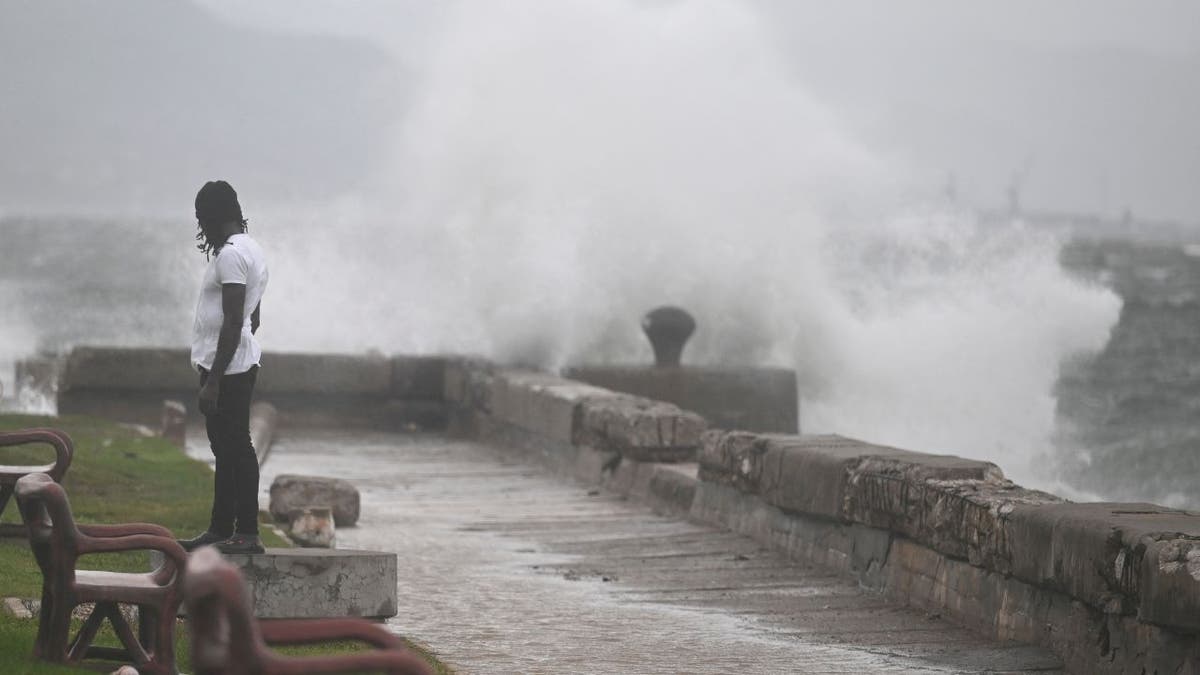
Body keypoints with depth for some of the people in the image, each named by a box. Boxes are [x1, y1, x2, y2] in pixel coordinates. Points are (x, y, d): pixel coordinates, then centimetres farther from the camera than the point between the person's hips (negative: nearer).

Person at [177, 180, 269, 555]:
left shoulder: (231, 254, -17)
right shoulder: (250, 249, 16)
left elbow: (233, 322, -22)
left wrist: (213, 380, -22)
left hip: (227, 369, -11)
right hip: (239, 365, 11)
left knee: (235, 448, -8)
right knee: (226, 449, 13)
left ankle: (247, 534, -6)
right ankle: (220, 529, 19)